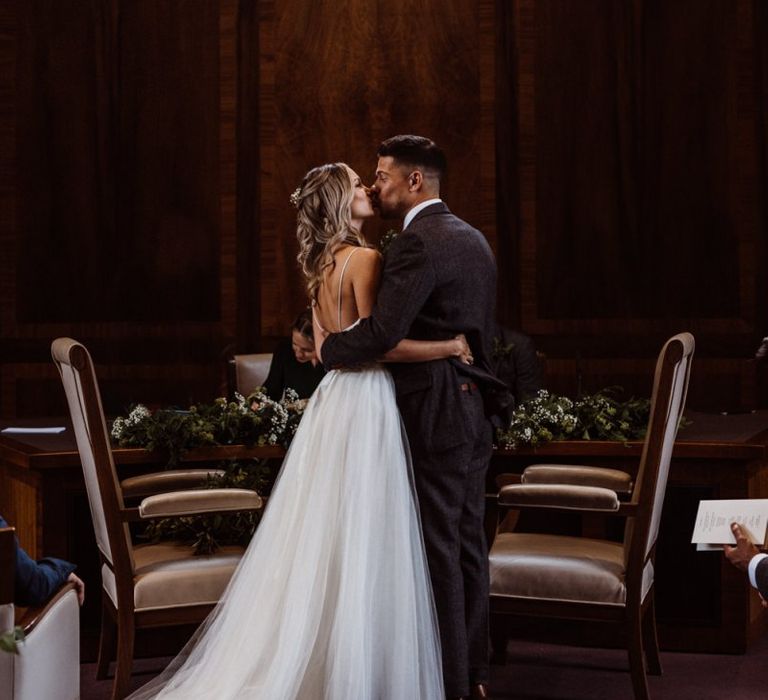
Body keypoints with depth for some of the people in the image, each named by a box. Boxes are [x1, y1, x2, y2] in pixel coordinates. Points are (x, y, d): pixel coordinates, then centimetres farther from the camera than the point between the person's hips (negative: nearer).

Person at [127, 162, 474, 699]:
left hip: (332, 397, 9)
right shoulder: (363, 259, -13)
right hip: (364, 402, -9)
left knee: (323, 536, 12)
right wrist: (451, 346, -12)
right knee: (362, 542, -3)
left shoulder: (320, 266, 14)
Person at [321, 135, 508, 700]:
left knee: (438, 548, -3)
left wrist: (327, 348, -7)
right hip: (475, 407, 9)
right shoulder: (472, 238, 15)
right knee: (469, 543, 14)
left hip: (434, 414, -9)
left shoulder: (418, 243, -16)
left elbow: (384, 330, -25)